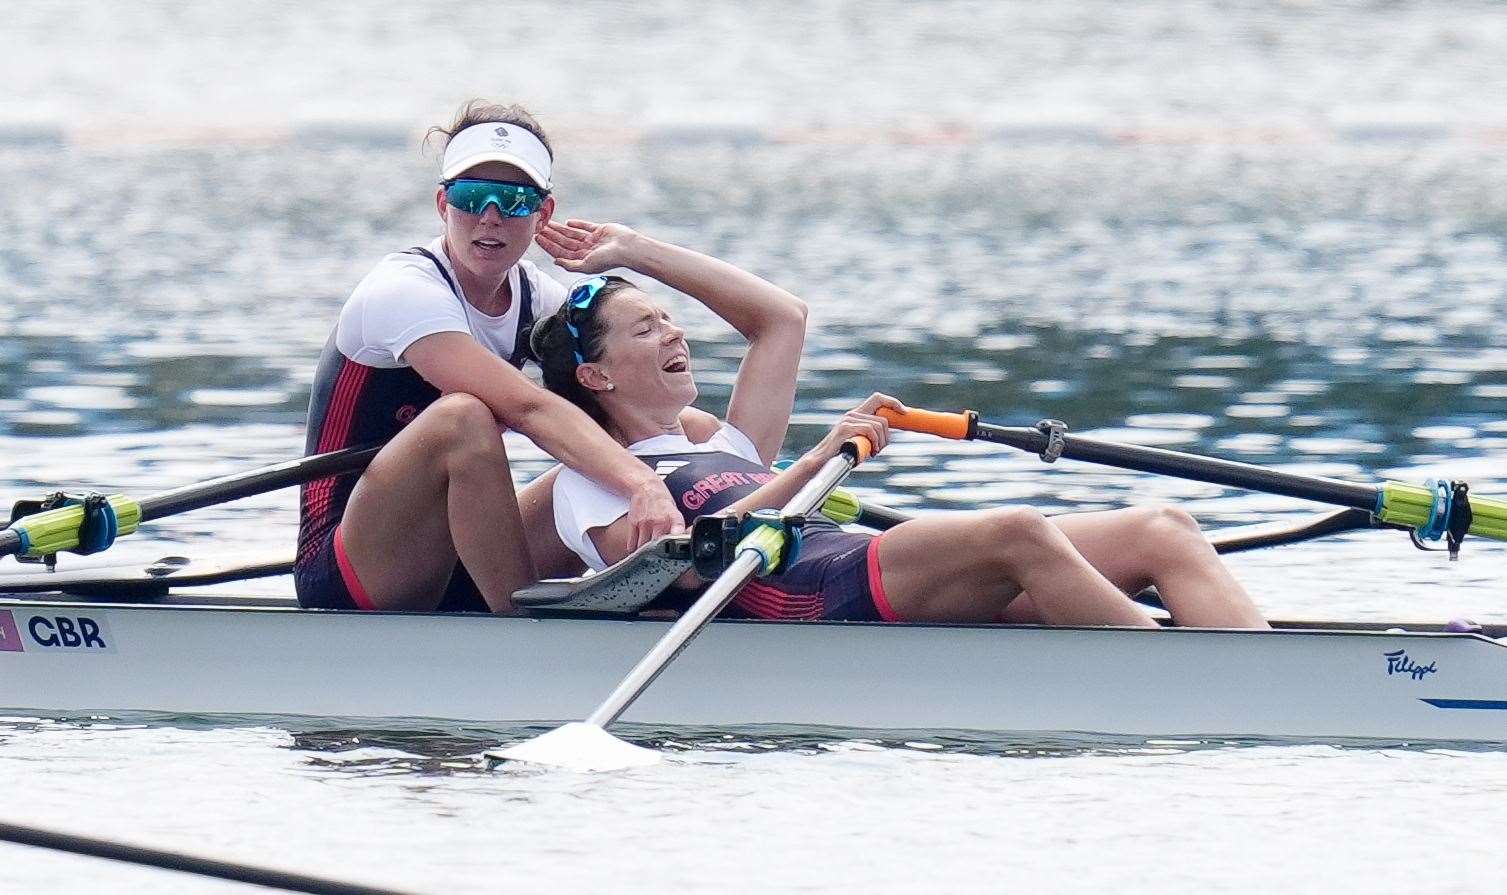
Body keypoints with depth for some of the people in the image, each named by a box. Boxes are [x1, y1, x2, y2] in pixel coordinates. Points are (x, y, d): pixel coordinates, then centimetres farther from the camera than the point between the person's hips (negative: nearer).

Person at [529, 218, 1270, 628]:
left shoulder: (721, 453, 39)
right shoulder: (590, 485, 14)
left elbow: (782, 317, 42)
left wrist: (639, 253, 39)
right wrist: (811, 466, -12)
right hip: (819, 598, -9)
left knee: (1164, 531, -10)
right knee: (1019, 532, -35)